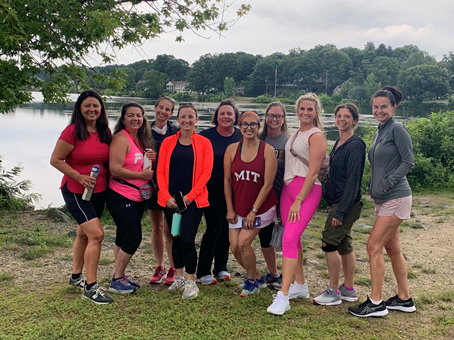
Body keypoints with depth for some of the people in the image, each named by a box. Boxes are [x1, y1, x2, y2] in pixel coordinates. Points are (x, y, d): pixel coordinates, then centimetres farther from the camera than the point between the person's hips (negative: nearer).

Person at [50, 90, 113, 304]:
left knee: (84, 234, 18)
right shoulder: (72, 131, -14)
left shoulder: (105, 132, 4)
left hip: (98, 191, 7)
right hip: (75, 191, -6)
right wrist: (79, 176, -20)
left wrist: (109, 177, 0)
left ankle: (76, 276, 35)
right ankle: (90, 287, -7)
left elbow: (109, 160, 16)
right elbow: (55, 160, -13)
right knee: (96, 234, -16)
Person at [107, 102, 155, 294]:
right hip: (121, 197, -8)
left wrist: (152, 159, -2)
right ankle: (117, 280, 5)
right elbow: (115, 169, -22)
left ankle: (120, 276, 24)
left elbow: (145, 167, 21)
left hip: (138, 198, 8)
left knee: (124, 237, 14)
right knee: (133, 238, -9)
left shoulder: (142, 139, 11)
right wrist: (142, 175, -17)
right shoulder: (121, 138, -14)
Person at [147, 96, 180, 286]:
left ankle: (173, 269, 11)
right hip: (152, 183, 3)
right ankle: (159, 268, 23)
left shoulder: (177, 132, -1)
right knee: (156, 228, 11)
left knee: (169, 229, -2)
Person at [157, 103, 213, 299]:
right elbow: (160, 171, 4)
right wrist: (167, 196, -8)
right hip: (171, 199, 3)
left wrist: (190, 196, -12)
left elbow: (206, 172, -5)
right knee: (176, 238, 11)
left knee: (187, 239, -11)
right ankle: (179, 277, 28)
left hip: (193, 199, -3)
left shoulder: (204, 143, 0)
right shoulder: (168, 142, 6)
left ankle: (191, 282, 5)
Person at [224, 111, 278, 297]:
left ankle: (252, 281, 14)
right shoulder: (232, 149, -1)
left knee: (243, 243, -12)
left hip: (261, 208, -4)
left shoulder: (267, 150, -11)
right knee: (235, 247, 2)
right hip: (238, 208, 4)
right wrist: (230, 209, -1)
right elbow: (227, 180, 2)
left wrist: (253, 211, -13)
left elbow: (268, 184, -12)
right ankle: (256, 276, 28)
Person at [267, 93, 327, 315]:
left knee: (289, 239, -17)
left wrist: (298, 201, -17)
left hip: (307, 190, -8)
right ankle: (300, 286, 27)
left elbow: (313, 172, -14)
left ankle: (283, 297, -16)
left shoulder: (316, 136, -8)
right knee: (294, 239, 13)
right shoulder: (296, 134, 17)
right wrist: (291, 196, 13)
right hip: (288, 187, 8)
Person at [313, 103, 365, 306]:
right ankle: (349, 289, 23)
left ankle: (333, 292, 2)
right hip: (337, 202, 9)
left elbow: (353, 181, -19)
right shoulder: (338, 144, 14)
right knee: (344, 245, 13)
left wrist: (341, 211, -22)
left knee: (329, 243, -8)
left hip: (346, 204, -9)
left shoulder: (355, 146, -15)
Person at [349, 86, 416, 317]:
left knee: (374, 247, -9)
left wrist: (386, 184, -17)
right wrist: (374, 188, 7)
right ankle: (404, 299, 25)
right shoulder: (380, 132, 14)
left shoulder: (397, 129, -11)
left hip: (396, 198, -9)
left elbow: (408, 161, -14)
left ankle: (376, 303, 1)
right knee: (392, 248, 14)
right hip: (382, 199, 9)